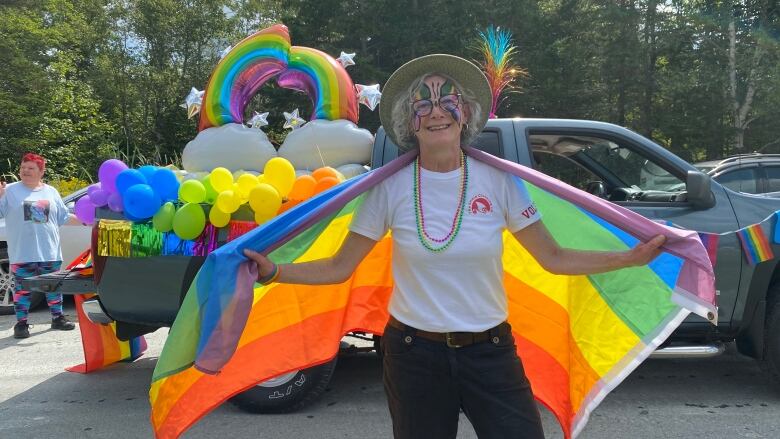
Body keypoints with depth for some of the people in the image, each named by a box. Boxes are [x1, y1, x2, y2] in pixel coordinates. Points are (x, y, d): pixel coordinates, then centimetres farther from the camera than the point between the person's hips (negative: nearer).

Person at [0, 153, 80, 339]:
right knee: (23, 287, 1)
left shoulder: (51, 192, 12)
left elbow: (64, 217, 16)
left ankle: (58, 317, 22)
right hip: (22, 253, -3)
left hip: (50, 252, 3)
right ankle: (21, 323, 8)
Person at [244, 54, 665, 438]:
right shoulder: (391, 189, -6)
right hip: (414, 354, 0)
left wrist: (631, 257, -9)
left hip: (490, 352, 1)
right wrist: (274, 271, -15)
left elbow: (554, 258, 0)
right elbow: (339, 268, -3)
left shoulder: (498, 182, -4)